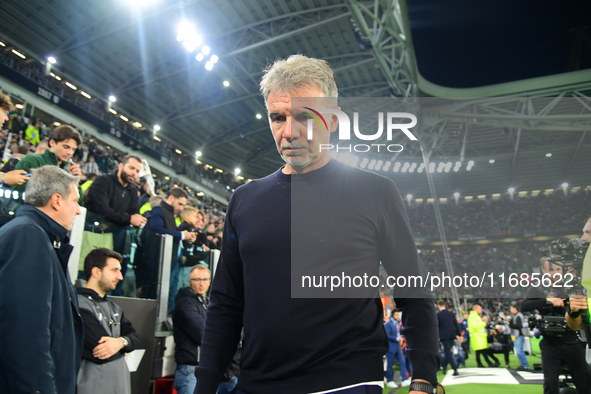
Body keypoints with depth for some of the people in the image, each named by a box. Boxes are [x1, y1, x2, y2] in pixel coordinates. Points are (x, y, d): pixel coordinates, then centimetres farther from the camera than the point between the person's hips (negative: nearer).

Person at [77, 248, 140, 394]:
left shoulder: (114, 308, 13)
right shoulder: (79, 304, -16)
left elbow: (135, 337, 5)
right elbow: (100, 343, -23)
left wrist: (121, 342, -16)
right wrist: (120, 347, -4)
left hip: (121, 381, 8)